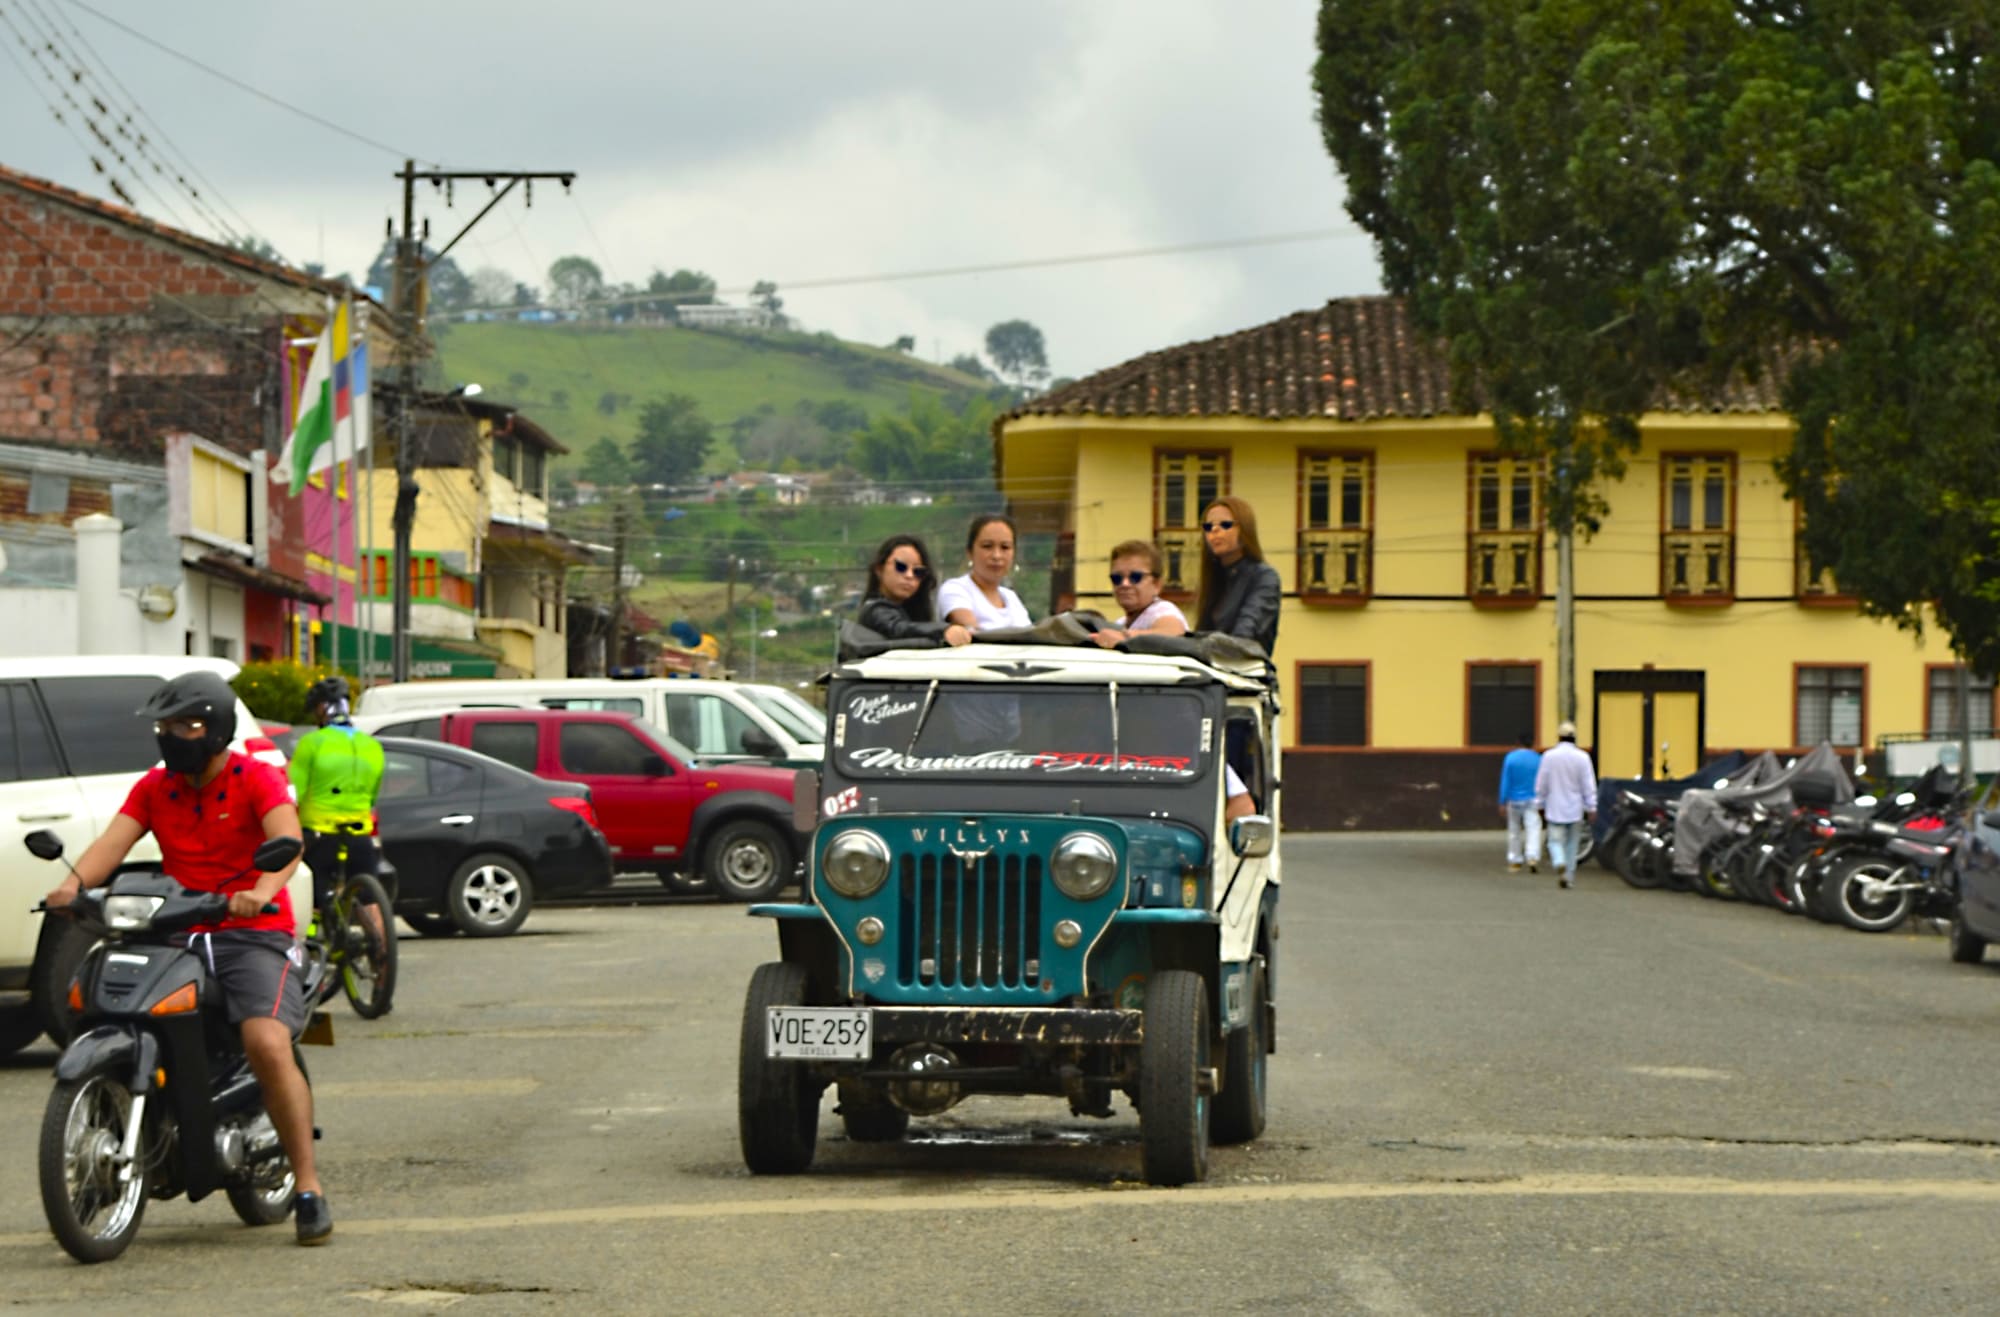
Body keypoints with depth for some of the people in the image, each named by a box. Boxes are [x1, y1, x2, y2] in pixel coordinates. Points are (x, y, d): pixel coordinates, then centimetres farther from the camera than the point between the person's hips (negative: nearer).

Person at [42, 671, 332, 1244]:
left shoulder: (256, 779, -1)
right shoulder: (154, 787, 14)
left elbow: (287, 840, -18)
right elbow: (114, 841, -1)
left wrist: (262, 891, -40)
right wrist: (74, 882, -24)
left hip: (254, 933, -5)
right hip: (177, 936, 5)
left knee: (267, 1044, -27)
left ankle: (308, 1187, -21)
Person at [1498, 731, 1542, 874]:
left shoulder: (1510, 758, -5)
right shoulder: (1538, 760, -3)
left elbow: (1505, 782, -6)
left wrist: (1502, 803, -2)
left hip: (1514, 801, 1)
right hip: (1532, 801, -1)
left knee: (1514, 831, 13)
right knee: (1533, 829, -7)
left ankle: (1514, 861, 19)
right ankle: (1533, 857, -26)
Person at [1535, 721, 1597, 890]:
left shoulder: (1549, 756, -5)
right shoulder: (1582, 758, -6)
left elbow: (1541, 785, 1)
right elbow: (1589, 786, -4)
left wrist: (1540, 806, 12)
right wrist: (1590, 809, 2)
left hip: (1555, 810, -1)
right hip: (1575, 809, 1)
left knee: (1556, 841, 1)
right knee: (1571, 844, 12)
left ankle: (1560, 864, -27)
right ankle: (1570, 876, 16)